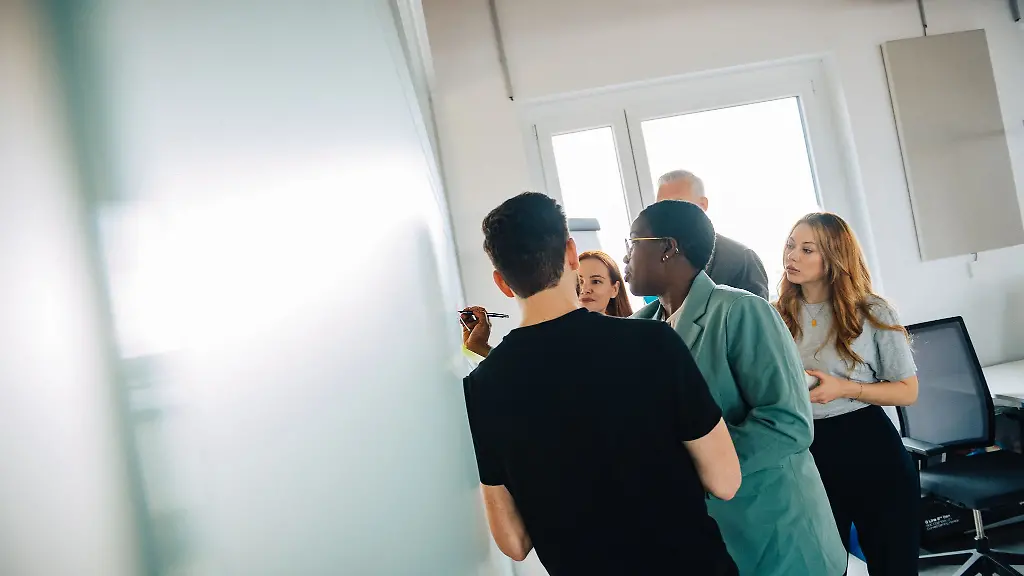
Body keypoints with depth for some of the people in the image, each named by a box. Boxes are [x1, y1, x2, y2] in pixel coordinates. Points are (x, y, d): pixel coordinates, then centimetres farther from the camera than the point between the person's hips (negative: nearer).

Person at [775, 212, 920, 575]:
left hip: (869, 449, -2)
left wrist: (845, 389, -18)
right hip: (805, 454, 3)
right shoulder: (777, 317, 2)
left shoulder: (872, 313, -7)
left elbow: (908, 391, -4)